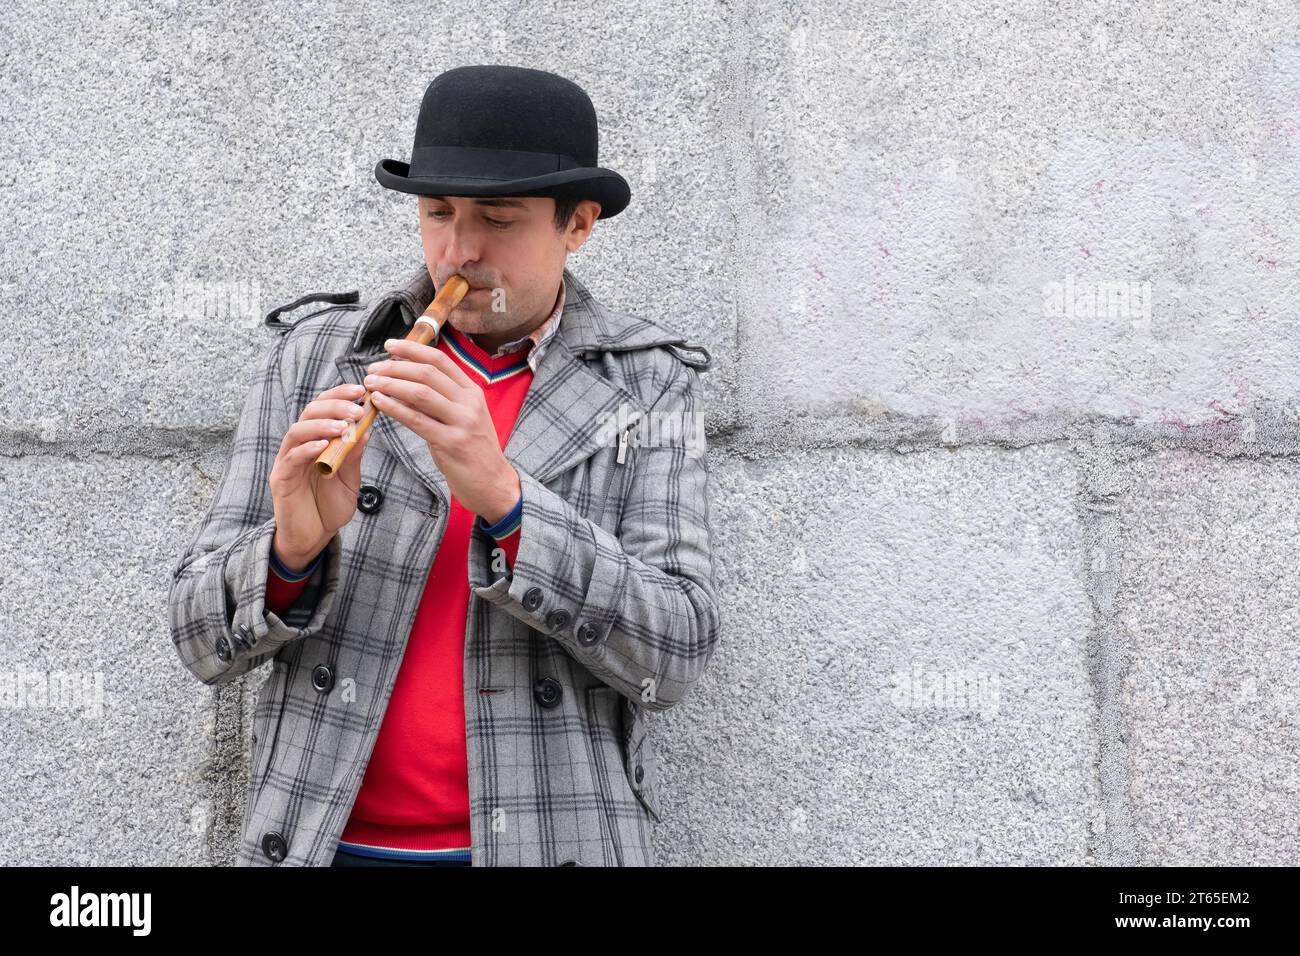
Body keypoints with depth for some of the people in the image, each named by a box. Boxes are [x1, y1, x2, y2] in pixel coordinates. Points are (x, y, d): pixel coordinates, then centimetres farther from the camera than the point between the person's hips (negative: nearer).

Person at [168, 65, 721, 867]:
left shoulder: (648, 383, -2)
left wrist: (499, 491, -24)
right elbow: (208, 636, -1)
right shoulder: (316, 358, 0)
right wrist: (294, 541, -22)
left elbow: (672, 655, -12)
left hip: (554, 840, -1)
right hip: (329, 840, 1)